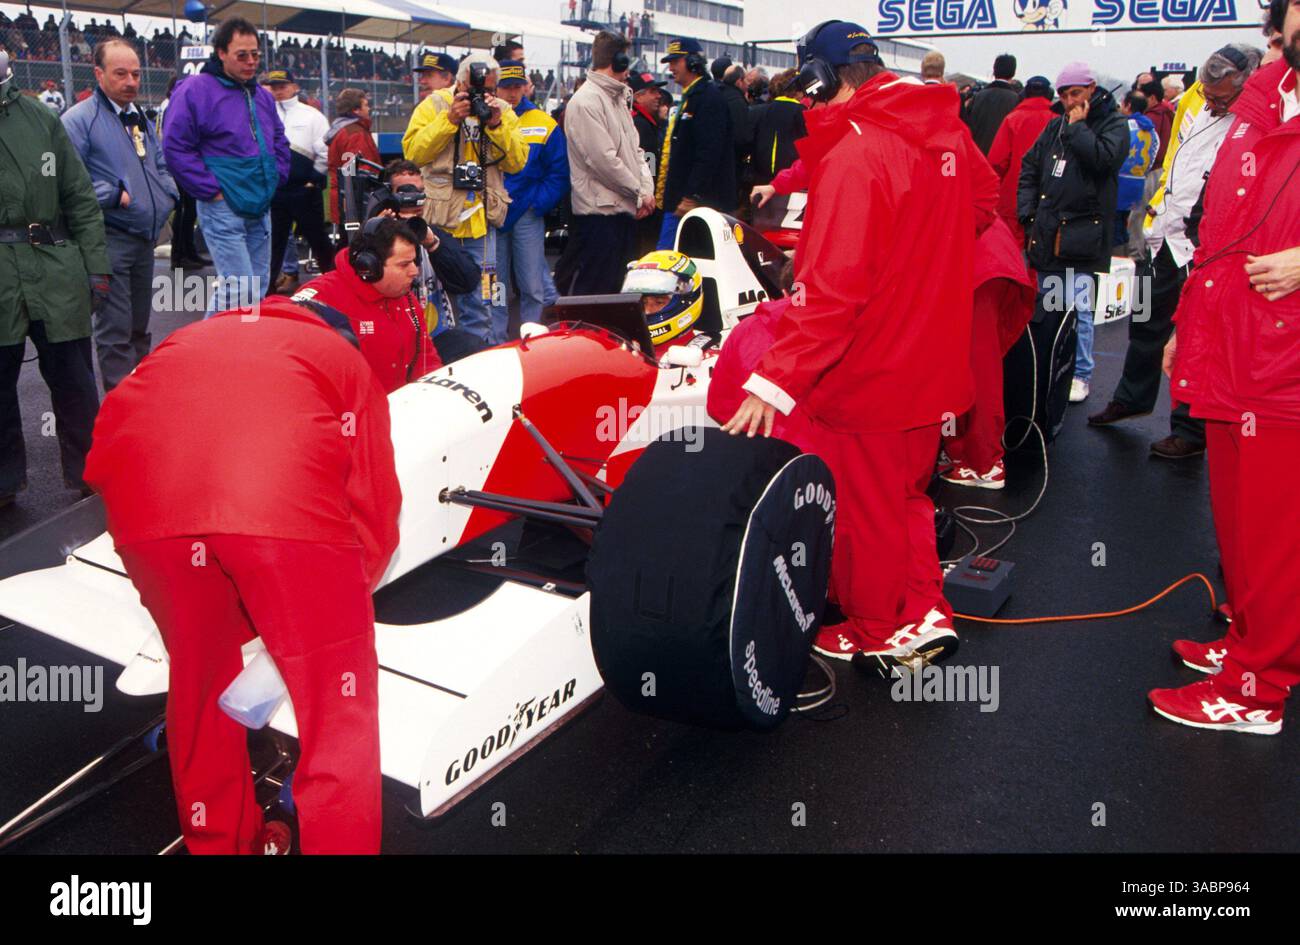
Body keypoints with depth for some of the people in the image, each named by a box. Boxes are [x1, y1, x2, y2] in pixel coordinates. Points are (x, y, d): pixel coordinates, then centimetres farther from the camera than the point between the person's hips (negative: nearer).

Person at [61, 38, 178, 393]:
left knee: (139, 325, 17)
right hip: (109, 240, -8)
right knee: (115, 331, -8)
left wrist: (168, 197, 10)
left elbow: (160, 167, 28)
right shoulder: (79, 119, -9)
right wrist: (117, 196, -18)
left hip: (145, 238, 8)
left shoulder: (141, 119, 17)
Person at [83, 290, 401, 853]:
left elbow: (103, 459, 28)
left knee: (198, 686, 25)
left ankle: (222, 843, 43)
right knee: (338, 710, 12)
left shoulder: (185, 342, 38)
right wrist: (351, 593, 37)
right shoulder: (344, 357, 30)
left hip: (145, 509, 4)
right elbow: (375, 501, 22)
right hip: (290, 507, -4)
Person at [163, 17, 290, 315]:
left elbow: (280, 141, 29)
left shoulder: (262, 96, 15)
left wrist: (276, 177, 14)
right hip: (223, 209, -7)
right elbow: (175, 147, -11)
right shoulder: (195, 90, -8)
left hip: (261, 208, 7)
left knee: (259, 287, 10)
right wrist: (211, 189, -13)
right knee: (240, 289, -15)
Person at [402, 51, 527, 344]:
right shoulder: (433, 106, 2)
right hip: (436, 219, -1)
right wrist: (449, 119, -17)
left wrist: (496, 126, -13)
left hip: (481, 219, 1)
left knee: (480, 298, -2)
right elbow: (412, 152, -11)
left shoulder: (503, 112, 9)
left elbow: (516, 162, -1)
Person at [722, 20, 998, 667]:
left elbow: (832, 290, -31)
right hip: (934, 361, 8)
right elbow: (983, 201, 22)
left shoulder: (855, 151, -24)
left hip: (867, 371, -8)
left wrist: (776, 380, -31)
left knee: (863, 505, 11)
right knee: (906, 491, 24)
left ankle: (872, 632, 29)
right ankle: (924, 614, 27)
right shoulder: (946, 130, 2)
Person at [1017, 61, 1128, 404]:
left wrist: (1077, 127, -10)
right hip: (1047, 233, 6)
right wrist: (1027, 212, 8)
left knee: (1079, 310, -5)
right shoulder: (1056, 125, 15)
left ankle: (1080, 375, 6)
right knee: (1046, 306, 12)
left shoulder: (1113, 123, -1)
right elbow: (1030, 167, 19)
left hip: (1083, 234, -6)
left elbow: (1103, 157, -21)